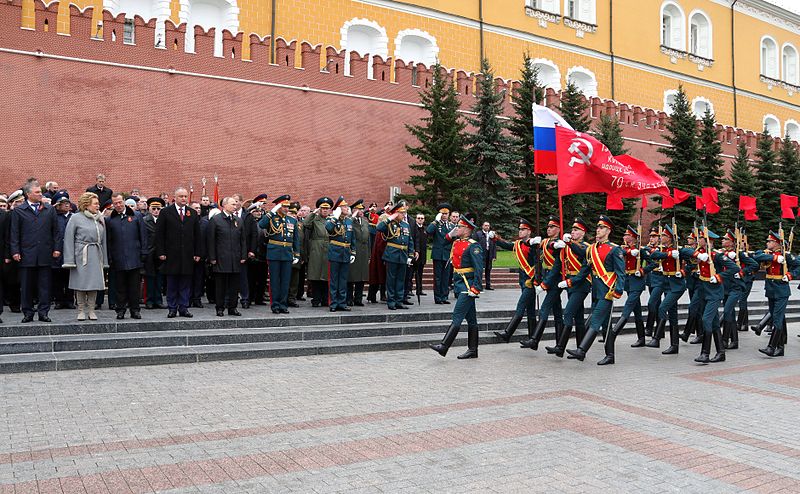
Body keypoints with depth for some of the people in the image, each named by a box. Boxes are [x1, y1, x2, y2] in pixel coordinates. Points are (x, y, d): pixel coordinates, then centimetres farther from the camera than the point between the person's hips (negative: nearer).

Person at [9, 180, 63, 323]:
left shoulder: (50, 210, 10)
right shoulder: (18, 211, 5)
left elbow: (56, 231, 10)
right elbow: (14, 233, 3)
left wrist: (56, 248, 2)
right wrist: (15, 251, -4)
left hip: (45, 255, 1)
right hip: (26, 255, -1)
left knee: (45, 286, 3)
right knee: (26, 286, 5)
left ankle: (43, 312, 9)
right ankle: (28, 313, 14)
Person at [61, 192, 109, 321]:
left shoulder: (100, 218, 10)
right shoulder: (76, 218, -4)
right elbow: (69, 239, -5)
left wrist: (104, 260, 10)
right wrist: (70, 260, -10)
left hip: (96, 255, 4)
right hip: (81, 255, -4)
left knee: (94, 282, 3)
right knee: (81, 283, 2)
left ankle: (91, 310, 12)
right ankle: (81, 311, 13)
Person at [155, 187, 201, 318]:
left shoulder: (193, 213, 10)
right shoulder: (166, 212, 2)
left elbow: (197, 235, 10)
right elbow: (159, 234, -1)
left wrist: (197, 253, 4)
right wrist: (161, 252, -8)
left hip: (188, 255, 2)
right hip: (171, 254, -2)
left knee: (185, 283, 5)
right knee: (171, 283, 4)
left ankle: (183, 308, 12)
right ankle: (172, 308, 12)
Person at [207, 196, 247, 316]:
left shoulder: (239, 221, 12)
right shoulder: (215, 220, -1)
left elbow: (243, 240, 13)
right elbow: (211, 240, -3)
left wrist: (243, 256, 5)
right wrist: (212, 258, -8)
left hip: (236, 260, 4)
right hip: (221, 259, -4)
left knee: (234, 285, 7)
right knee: (220, 285, 2)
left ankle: (232, 308, 15)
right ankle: (220, 308, 10)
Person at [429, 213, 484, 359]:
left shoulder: (473, 246, -13)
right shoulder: (456, 242, 11)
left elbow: (479, 268, -18)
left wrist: (476, 288, -23)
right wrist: (450, 235, 13)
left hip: (467, 286, -9)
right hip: (459, 284, 9)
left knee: (457, 316, -10)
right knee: (470, 318, 12)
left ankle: (444, 347, -12)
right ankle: (472, 350, 18)